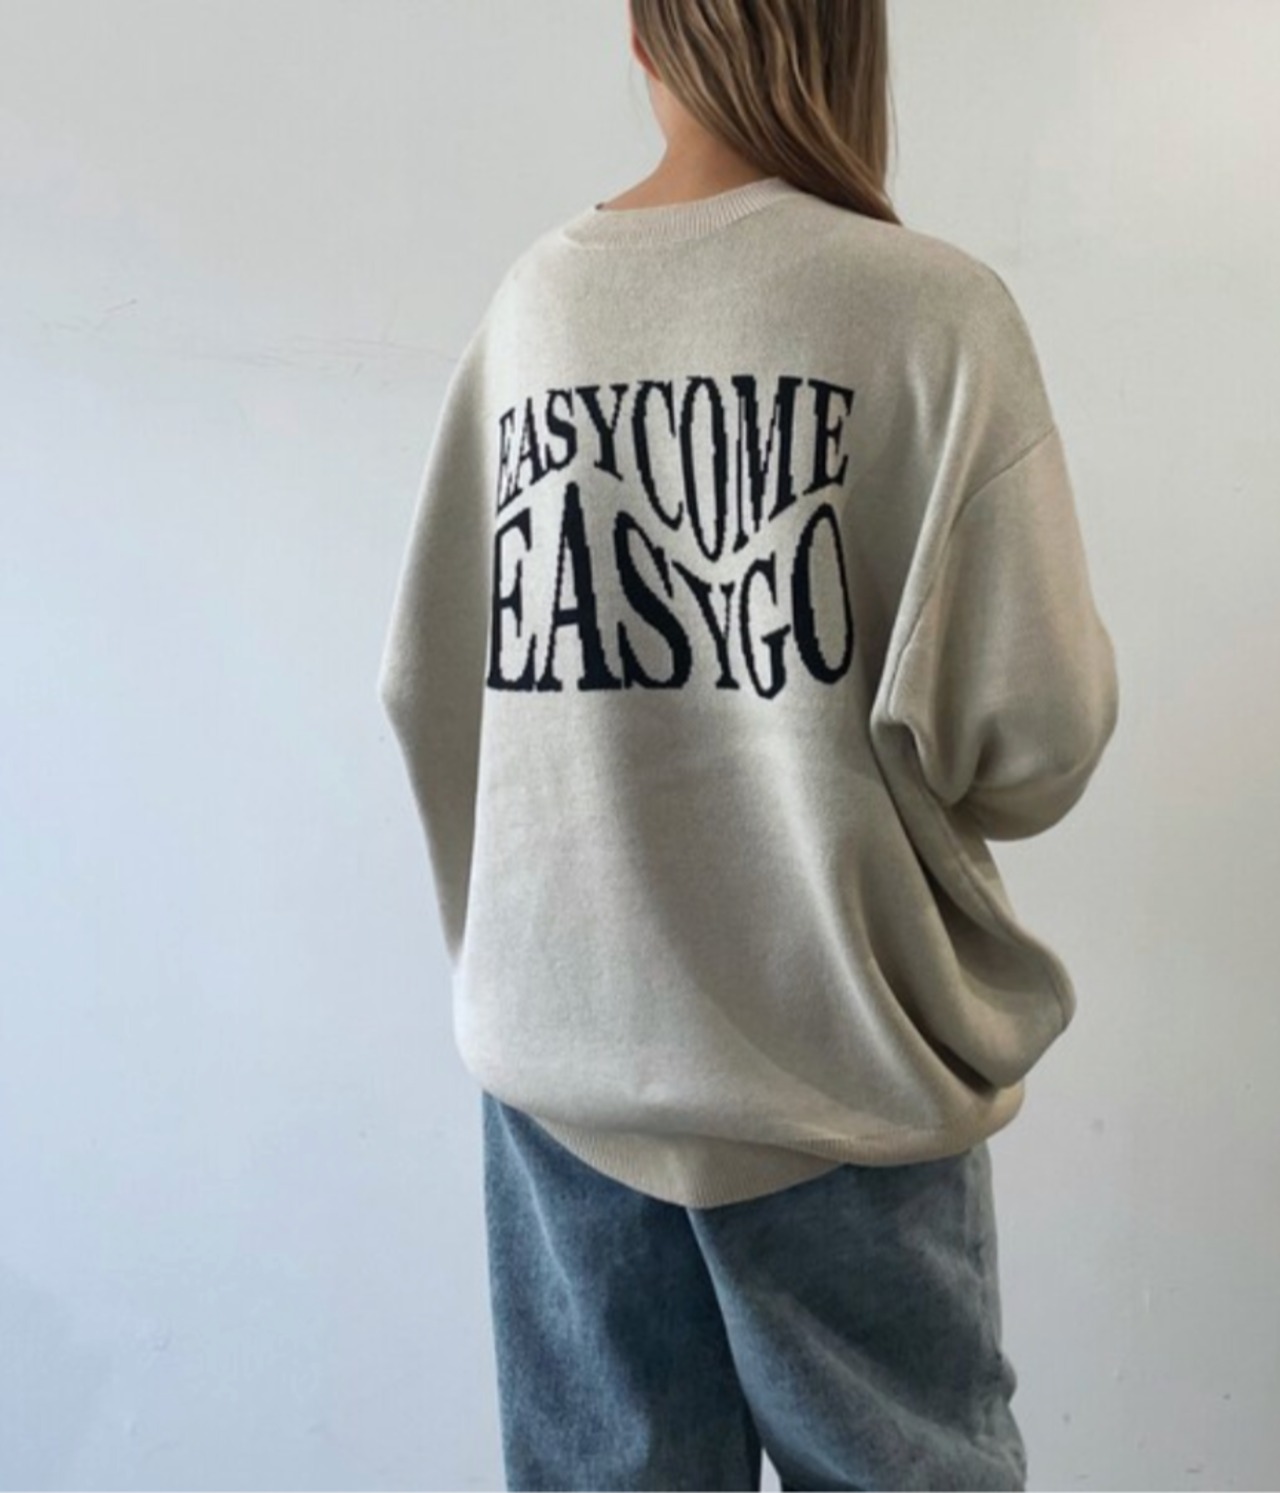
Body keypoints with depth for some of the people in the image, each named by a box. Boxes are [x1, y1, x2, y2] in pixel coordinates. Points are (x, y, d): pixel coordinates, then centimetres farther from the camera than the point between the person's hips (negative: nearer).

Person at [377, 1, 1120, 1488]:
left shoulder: (525, 301, 2)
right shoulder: (934, 307, -10)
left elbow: (425, 686, 5)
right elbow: (1034, 729, -13)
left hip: (562, 1047, 4)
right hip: (834, 1059, -4)